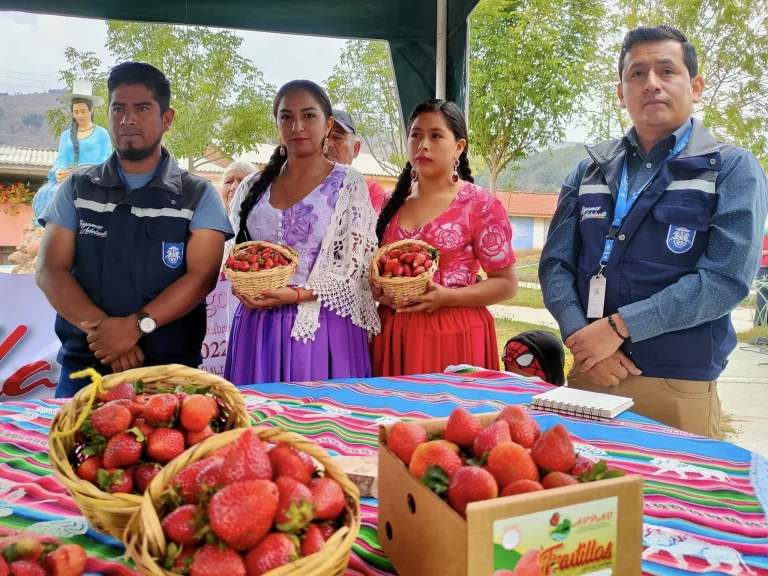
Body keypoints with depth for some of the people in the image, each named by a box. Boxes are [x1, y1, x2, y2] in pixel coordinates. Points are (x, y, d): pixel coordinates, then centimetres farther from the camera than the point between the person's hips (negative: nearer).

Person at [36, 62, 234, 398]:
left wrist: (135, 326, -21)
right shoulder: (77, 188, 7)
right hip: (85, 365, 2)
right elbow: (50, 271, 0)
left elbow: (202, 276, -10)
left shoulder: (198, 196, 0)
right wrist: (101, 328, -15)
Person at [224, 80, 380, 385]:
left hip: (321, 328, -3)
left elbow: (352, 267, -7)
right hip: (258, 328, 4)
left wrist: (295, 295, -18)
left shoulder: (348, 184, -1)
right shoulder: (253, 188, 11)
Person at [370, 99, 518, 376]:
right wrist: (376, 289, -5)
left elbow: (506, 282, -5)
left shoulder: (480, 205, -6)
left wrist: (447, 297, -18)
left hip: (453, 334, -4)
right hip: (392, 333, 4)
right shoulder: (392, 203, 8)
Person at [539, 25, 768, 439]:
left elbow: (727, 278, -13)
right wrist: (580, 337, -13)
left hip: (679, 386, -3)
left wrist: (618, 326, -17)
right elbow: (555, 264, 3)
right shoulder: (589, 170, 9)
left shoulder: (732, 169, -1)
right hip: (588, 374, 3)